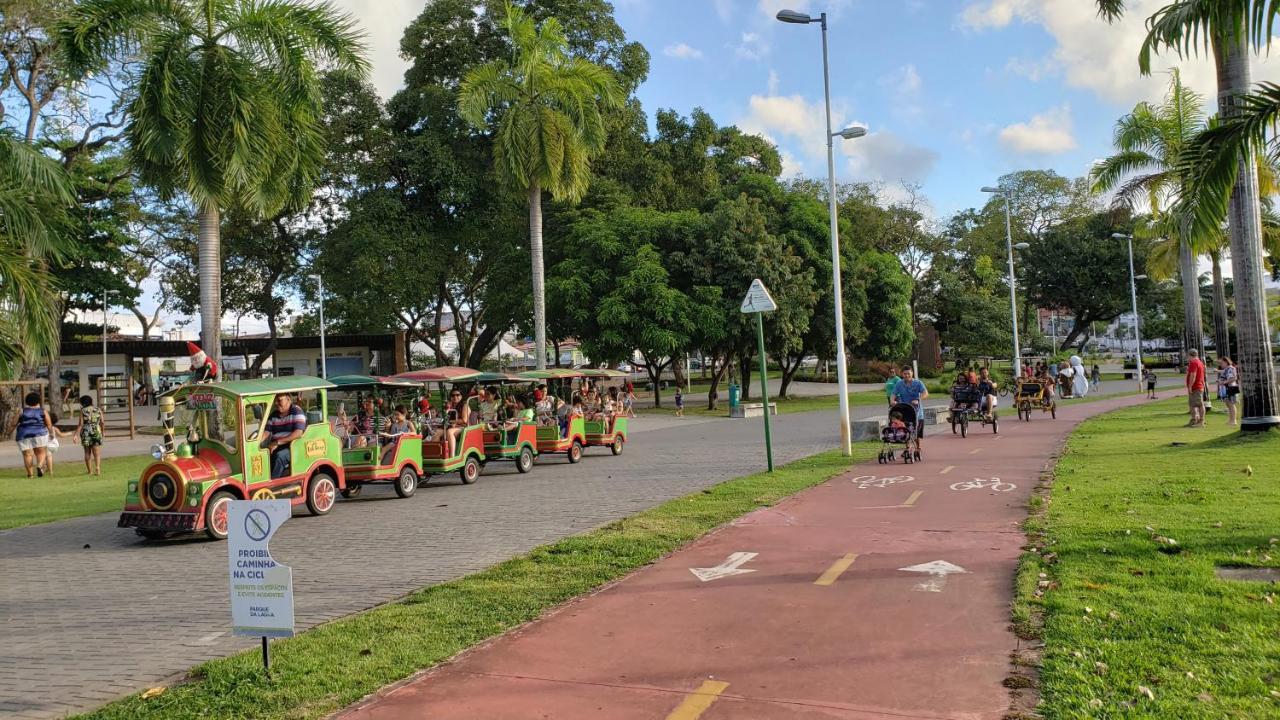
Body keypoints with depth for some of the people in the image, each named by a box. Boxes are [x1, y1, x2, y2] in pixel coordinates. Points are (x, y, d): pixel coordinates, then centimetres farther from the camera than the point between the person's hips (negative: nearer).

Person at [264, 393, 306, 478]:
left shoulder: (297, 412, -8)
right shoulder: (273, 415, 12)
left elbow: (298, 433, -19)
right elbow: (267, 432, 8)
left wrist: (278, 442, -24)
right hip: (276, 447, 6)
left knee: (280, 455, -33)